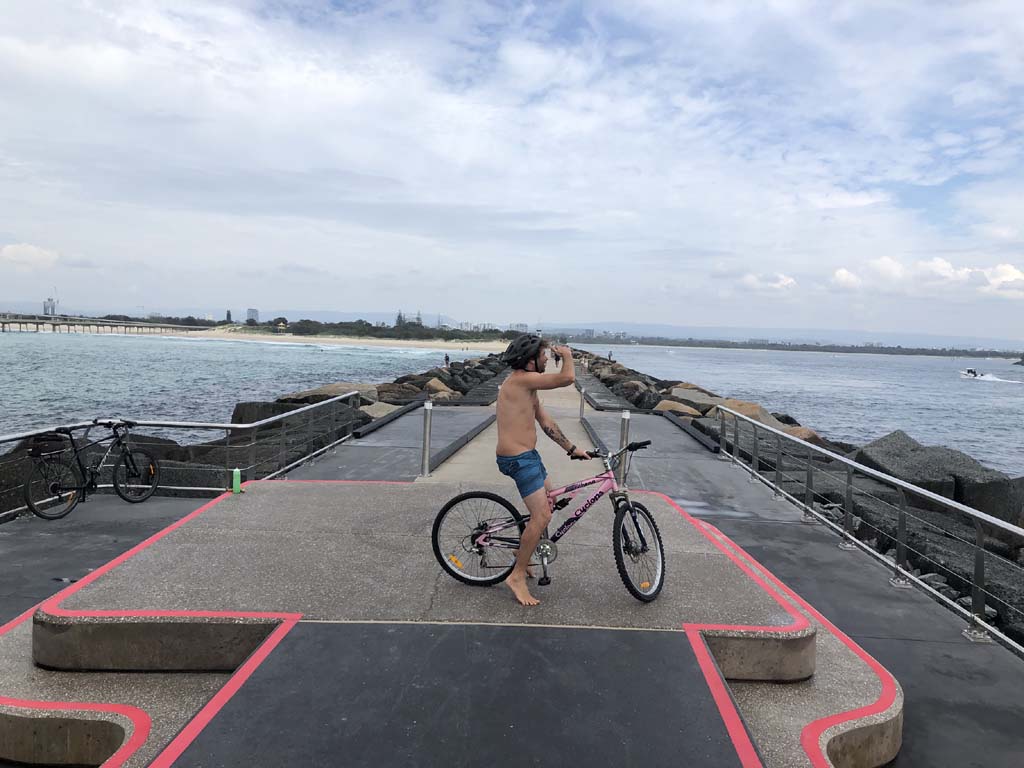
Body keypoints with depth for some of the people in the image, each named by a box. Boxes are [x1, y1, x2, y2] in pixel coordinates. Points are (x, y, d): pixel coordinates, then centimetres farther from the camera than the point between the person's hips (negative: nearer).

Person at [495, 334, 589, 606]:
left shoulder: (529, 384, 12)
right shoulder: (521, 379, -20)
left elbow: (546, 422, 16)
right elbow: (567, 378, -25)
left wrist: (571, 448, 17)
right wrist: (567, 355, -5)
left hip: (528, 455, 11)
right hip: (518, 458, -11)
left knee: (548, 501, 22)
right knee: (542, 516, -11)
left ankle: (522, 556, 35)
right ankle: (517, 576, 0)